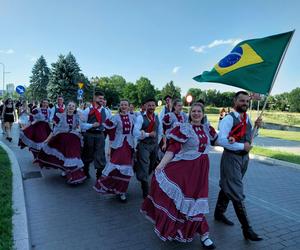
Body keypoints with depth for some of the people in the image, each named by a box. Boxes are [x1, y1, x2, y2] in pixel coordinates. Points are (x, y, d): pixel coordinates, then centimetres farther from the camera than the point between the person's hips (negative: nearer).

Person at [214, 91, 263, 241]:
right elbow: (222, 140, -24)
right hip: (231, 157, -8)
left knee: (227, 187, 20)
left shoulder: (247, 118, 10)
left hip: (244, 157, 8)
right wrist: (242, 146, -18)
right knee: (237, 193, -3)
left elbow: (249, 138, 18)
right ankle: (247, 229, 7)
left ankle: (219, 213, 37)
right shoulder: (228, 119, -14)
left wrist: (256, 127, 2)